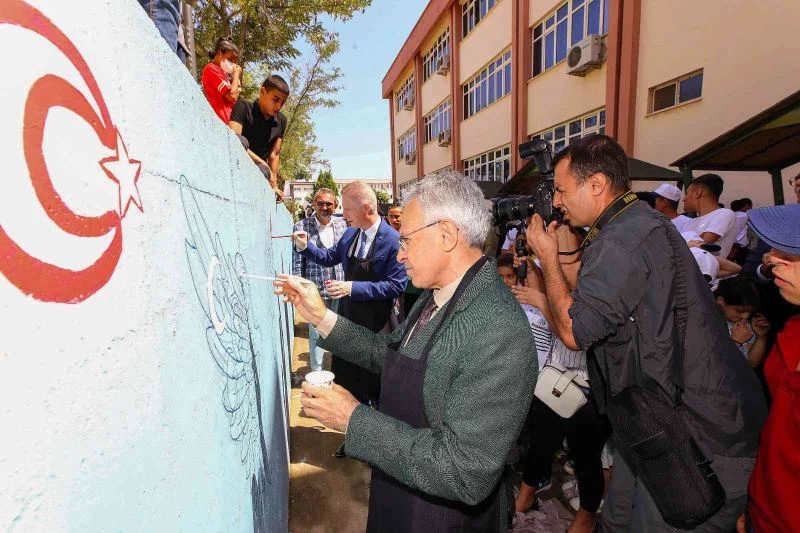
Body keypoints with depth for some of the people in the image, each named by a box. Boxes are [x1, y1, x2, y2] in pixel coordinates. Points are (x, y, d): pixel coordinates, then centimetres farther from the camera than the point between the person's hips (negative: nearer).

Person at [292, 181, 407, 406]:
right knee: (344, 374, 22)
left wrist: (354, 287, -26)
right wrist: (305, 247, 0)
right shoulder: (350, 233, 2)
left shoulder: (393, 240, -19)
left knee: (372, 381, 13)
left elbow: (397, 285, -22)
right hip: (347, 314, 7)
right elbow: (331, 257, 17)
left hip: (375, 323, -6)